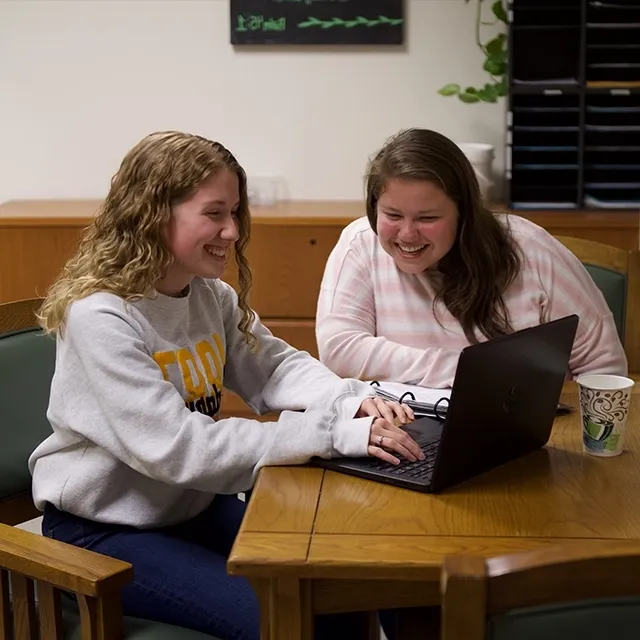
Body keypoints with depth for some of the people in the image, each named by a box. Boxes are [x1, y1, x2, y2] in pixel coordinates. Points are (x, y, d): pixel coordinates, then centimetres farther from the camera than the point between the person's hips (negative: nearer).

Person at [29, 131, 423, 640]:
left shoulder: (210, 294, -1)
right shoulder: (100, 318, -25)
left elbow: (276, 365, 3)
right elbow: (176, 448, -30)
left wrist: (353, 402, -20)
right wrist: (334, 433, -32)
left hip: (196, 506, 7)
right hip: (104, 531, -7)